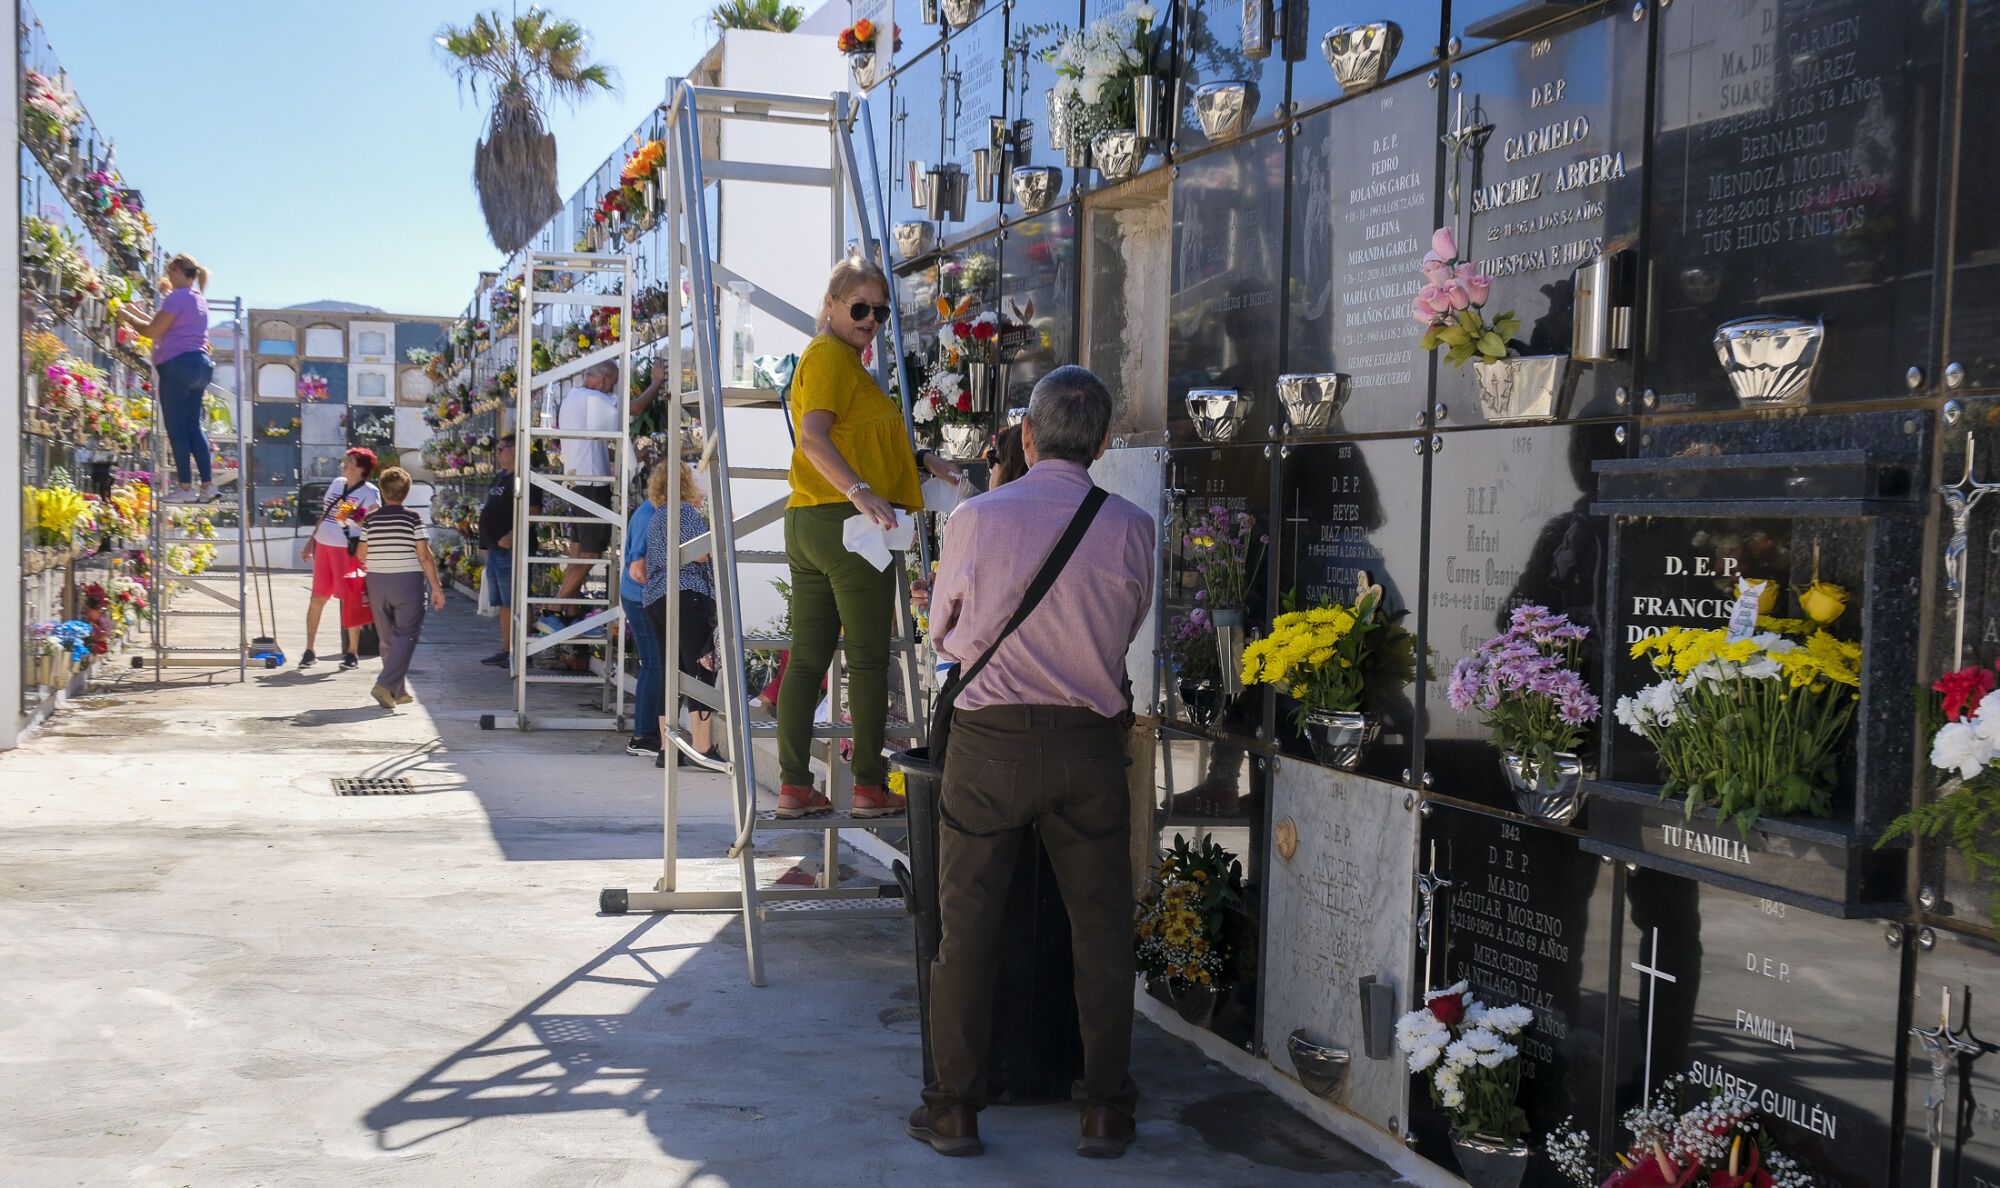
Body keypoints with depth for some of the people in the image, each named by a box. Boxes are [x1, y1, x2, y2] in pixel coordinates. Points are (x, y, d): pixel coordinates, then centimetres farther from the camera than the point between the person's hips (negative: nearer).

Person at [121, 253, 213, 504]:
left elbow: (152, 331, -9)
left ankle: (185, 487, -5)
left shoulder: (177, 297, -9)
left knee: (177, 429, -5)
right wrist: (137, 313, 28)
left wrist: (128, 317, 5)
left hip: (178, 365, -9)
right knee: (193, 426, 10)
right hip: (200, 364, 9)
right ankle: (207, 484, 5)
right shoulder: (199, 298, 19)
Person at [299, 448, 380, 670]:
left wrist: (353, 518, -30)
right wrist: (310, 542, 21)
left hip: (347, 549, -6)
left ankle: (353, 653, 8)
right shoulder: (337, 484, 13)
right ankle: (309, 651, 15)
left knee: (349, 600, -2)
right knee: (317, 598, 8)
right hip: (323, 546, 6)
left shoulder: (369, 493, -7)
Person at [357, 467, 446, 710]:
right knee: (406, 636, 0)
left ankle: (398, 692, 19)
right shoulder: (412, 519, -7)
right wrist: (436, 587, -6)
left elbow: (362, 555, 6)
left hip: (377, 581, 4)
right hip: (407, 581, -4)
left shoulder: (371, 519, 1)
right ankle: (385, 685, -17)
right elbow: (424, 556, -9)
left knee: (389, 638, 14)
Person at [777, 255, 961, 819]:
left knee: (807, 658, 7)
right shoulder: (831, 355, -9)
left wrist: (921, 461, 25)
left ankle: (793, 784, 8)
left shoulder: (842, 359, 23)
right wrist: (861, 491, -35)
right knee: (868, 658, -2)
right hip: (847, 521, -10)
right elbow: (812, 437, -24)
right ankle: (870, 785, 3)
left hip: (808, 520, 10)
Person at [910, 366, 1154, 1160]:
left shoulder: (974, 518, -8)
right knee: (1101, 925, 12)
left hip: (990, 739, -1)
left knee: (967, 923, 9)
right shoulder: (1130, 528, -5)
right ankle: (1103, 1109, 18)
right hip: (1090, 743, 1)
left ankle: (955, 1108, 16)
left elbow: (940, 631, 6)